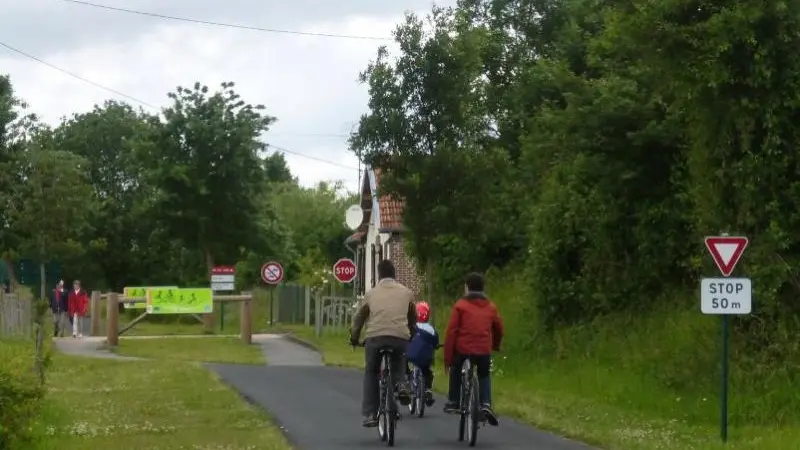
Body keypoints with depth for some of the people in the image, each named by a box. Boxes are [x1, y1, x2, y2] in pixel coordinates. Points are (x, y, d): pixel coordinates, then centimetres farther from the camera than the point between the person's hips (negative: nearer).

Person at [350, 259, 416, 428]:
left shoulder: (371, 293, 15)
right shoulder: (406, 292, 17)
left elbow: (359, 318, 20)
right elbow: (413, 319, 28)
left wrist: (354, 339, 34)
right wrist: (412, 335, 44)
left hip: (375, 337, -1)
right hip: (400, 337, 1)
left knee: (371, 374, 16)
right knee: (398, 367, 26)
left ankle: (369, 414, 9)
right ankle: (401, 384, -7)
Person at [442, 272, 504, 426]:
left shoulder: (460, 305, 0)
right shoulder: (490, 306, 10)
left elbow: (451, 332, -5)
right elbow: (499, 329, 19)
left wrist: (447, 358, -1)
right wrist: (495, 346, 40)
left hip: (462, 349, -2)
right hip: (484, 351, 2)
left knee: (455, 372, 28)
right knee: (484, 376, 25)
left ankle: (452, 402, 26)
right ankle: (486, 404, 3)